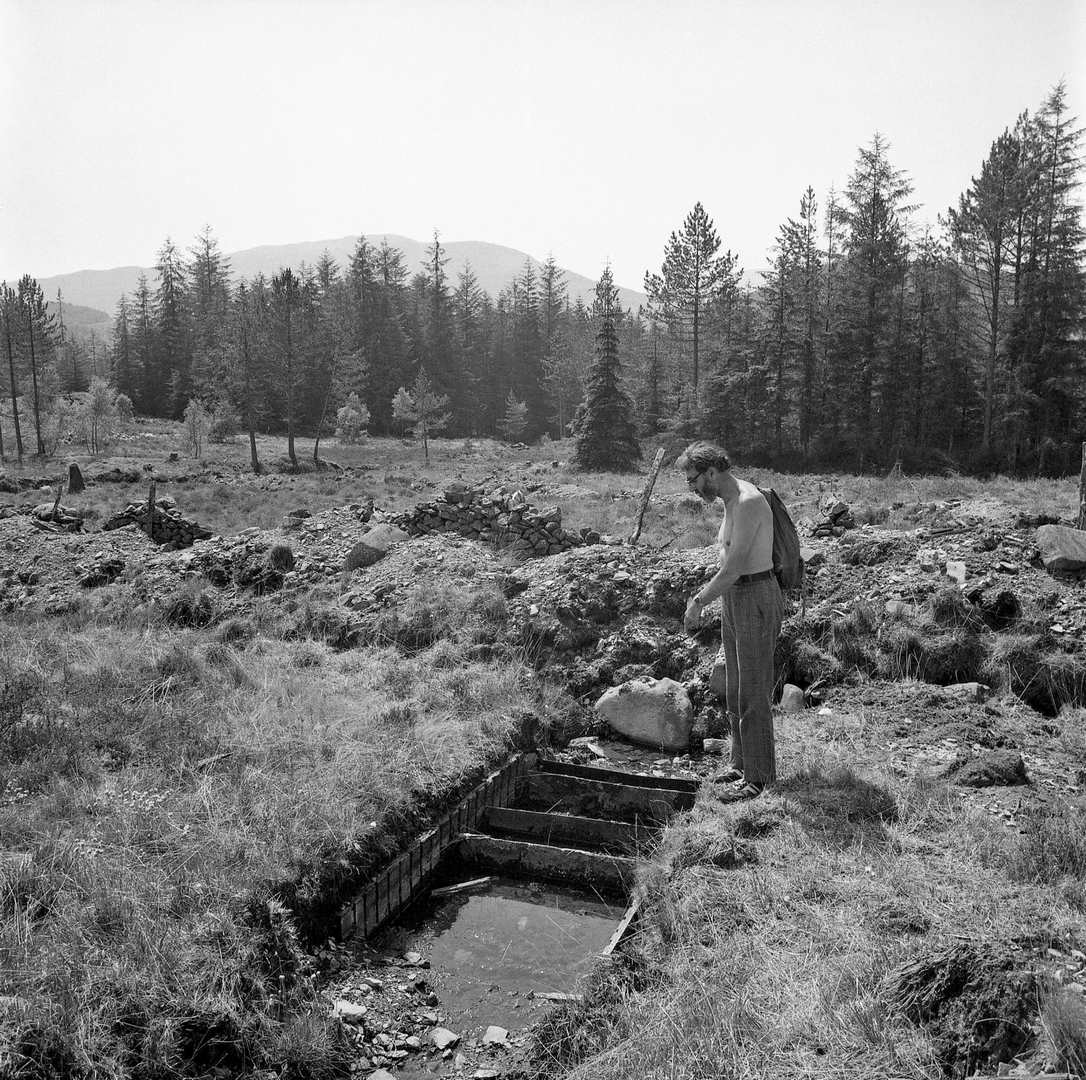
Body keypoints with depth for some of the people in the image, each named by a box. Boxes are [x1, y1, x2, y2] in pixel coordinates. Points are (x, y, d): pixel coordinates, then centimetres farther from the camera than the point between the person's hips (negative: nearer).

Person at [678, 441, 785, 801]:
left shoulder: (749, 502, -19)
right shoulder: (731, 502, 12)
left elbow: (734, 568, -23)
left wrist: (698, 603, -15)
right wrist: (702, 594, 18)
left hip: (756, 598, -10)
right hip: (734, 598, 10)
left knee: (753, 693, -3)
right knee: (734, 690, 16)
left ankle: (758, 776, 7)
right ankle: (742, 763, 27)